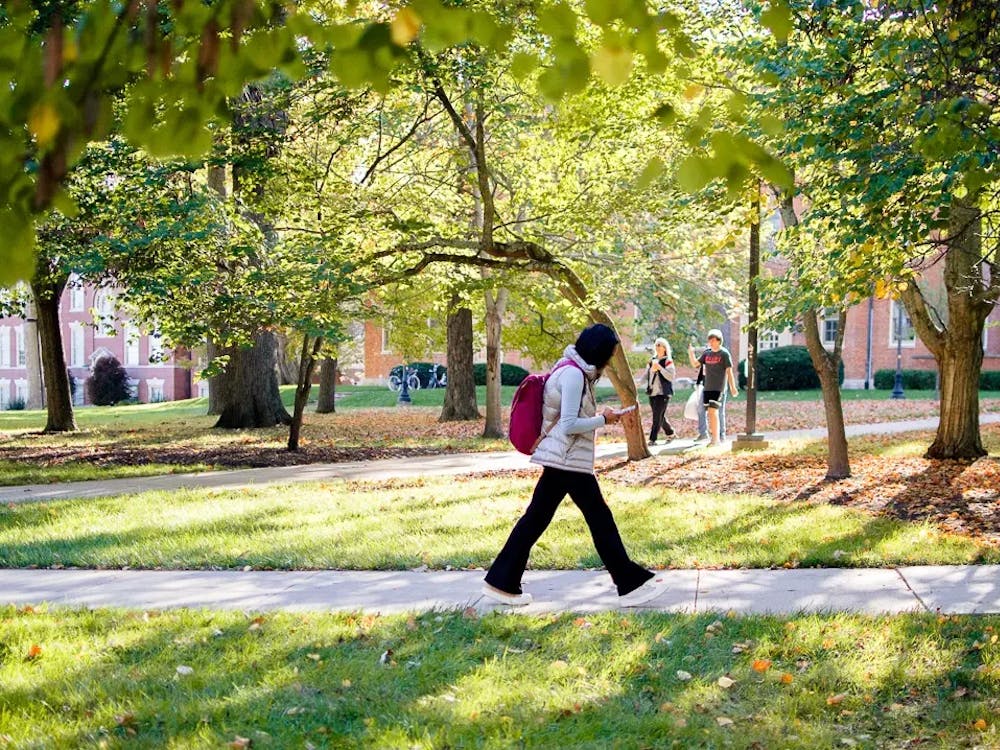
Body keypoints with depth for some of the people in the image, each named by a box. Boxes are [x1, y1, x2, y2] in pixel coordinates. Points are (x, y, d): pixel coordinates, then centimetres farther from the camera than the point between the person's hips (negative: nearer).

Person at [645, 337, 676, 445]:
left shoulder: (668, 361, -5)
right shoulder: (652, 361, 15)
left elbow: (671, 376, -15)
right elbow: (647, 375, 20)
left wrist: (660, 368, -21)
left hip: (663, 393, -7)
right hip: (652, 392, 7)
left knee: (657, 416, -11)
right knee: (660, 416, 15)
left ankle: (652, 439, -12)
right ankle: (670, 434, 33)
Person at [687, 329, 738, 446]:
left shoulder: (724, 353, -3)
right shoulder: (706, 353, 12)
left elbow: (729, 371, -4)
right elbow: (695, 364, 11)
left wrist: (733, 387, -7)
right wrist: (691, 353, -6)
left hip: (718, 387, -6)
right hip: (707, 387, 6)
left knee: (713, 411, -16)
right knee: (711, 413, 9)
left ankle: (716, 439, -15)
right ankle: (714, 437, 17)